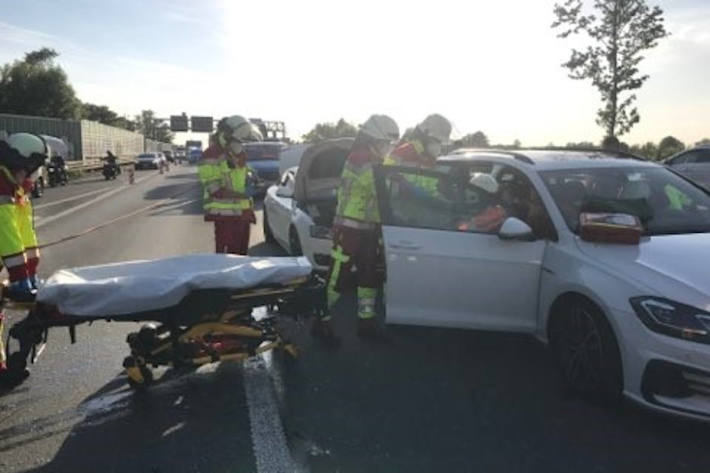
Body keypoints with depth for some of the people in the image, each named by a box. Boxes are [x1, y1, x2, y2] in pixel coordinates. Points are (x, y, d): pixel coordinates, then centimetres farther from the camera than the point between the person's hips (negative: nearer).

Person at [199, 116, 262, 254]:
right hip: (225, 213, -8)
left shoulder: (238, 152, 13)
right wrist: (242, 195, -22)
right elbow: (214, 189, -17)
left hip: (242, 211, 8)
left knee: (241, 252, 15)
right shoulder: (212, 156, -14)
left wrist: (248, 179, 3)